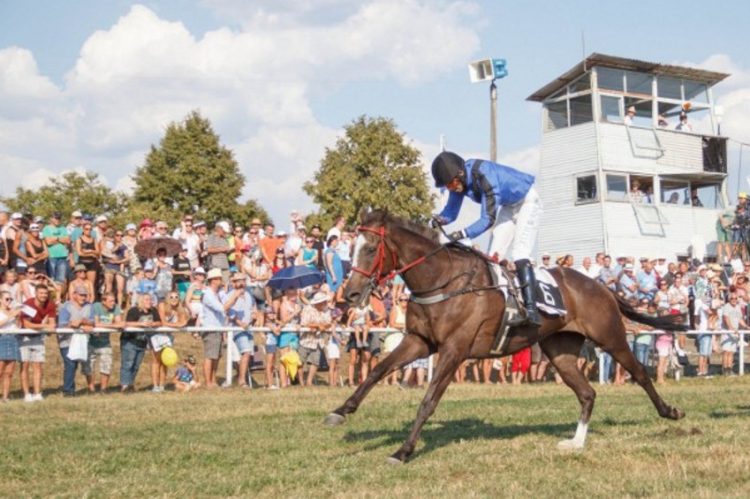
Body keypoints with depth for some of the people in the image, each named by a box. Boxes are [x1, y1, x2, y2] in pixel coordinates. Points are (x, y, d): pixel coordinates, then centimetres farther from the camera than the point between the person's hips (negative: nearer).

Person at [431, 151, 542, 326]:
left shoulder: (485, 176, -38)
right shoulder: (459, 180, -14)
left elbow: (488, 219, -38)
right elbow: (451, 211, -5)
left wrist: (463, 234, -50)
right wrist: (440, 220, -27)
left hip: (527, 202, -9)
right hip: (508, 207, 9)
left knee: (519, 253, -23)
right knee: (493, 256, 1)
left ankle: (531, 311, -30)